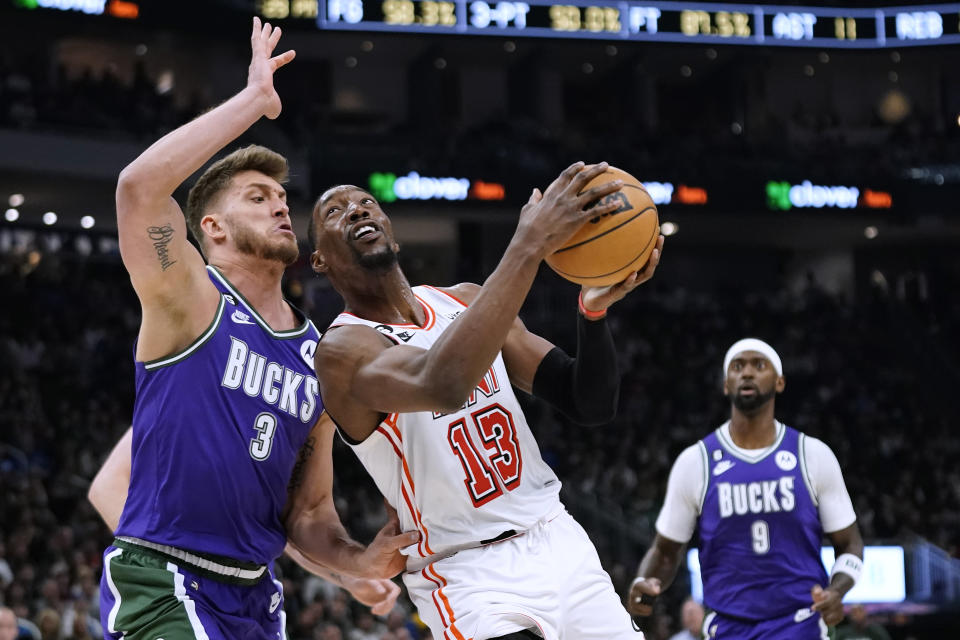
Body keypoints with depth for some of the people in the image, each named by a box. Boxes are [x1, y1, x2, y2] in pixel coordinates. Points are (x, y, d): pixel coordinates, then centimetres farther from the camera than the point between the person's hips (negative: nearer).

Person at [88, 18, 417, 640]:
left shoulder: (320, 358, 12)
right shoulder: (192, 303, -5)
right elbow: (140, 185, -25)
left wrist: (358, 561, -5)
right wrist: (255, 100, -18)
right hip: (161, 585, -7)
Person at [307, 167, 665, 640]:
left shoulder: (466, 302, 8)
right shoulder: (343, 349, -12)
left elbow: (590, 406, 5)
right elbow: (444, 384, -35)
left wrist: (594, 308, -15)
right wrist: (529, 246, -36)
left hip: (559, 543, 7)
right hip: (470, 577, -7)